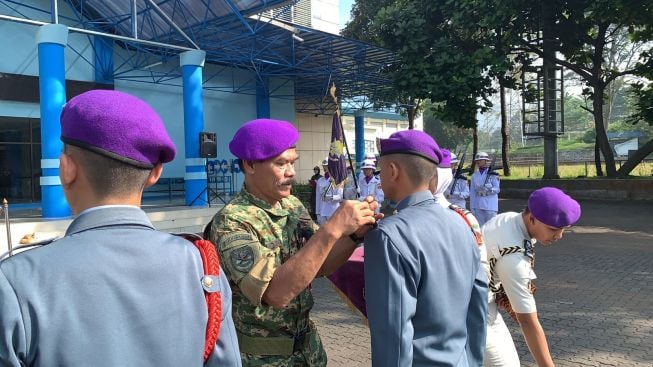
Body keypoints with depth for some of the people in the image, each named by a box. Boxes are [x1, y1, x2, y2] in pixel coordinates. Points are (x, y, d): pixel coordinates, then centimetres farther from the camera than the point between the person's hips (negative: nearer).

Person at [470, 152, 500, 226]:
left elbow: (497, 189, -5)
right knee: (480, 226, 8)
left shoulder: (493, 174, -3)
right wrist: (472, 207, 4)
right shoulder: (474, 176, 7)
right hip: (478, 206, 4)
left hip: (490, 206, -4)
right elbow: (472, 193, 8)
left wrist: (489, 189, -26)